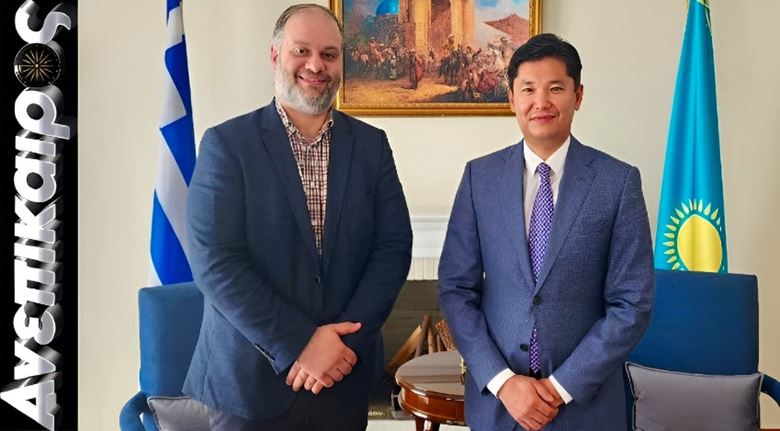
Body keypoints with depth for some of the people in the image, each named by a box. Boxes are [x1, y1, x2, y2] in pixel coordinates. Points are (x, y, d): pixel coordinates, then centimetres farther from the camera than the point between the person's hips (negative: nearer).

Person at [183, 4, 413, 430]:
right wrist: (297, 345, -16)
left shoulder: (371, 145, 3)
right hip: (250, 379, -2)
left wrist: (341, 341, -12)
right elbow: (216, 262, -13)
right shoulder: (226, 143, -6)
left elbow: (394, 246, -1)